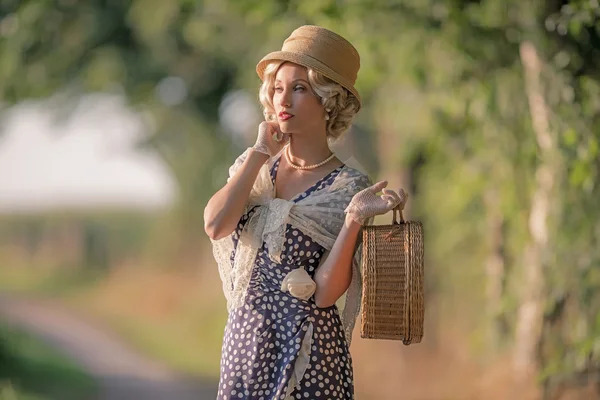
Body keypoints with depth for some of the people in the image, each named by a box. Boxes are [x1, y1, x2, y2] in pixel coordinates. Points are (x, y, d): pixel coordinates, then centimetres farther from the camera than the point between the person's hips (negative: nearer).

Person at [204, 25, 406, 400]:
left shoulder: (348, 186, -8)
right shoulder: (255, 166, 7)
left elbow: (326, 293, -15)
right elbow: (216, 224, -13)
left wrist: (354, 219, -26)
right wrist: (261, 153, -6)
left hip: (307, 353, -4)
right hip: (245, 340, 4)